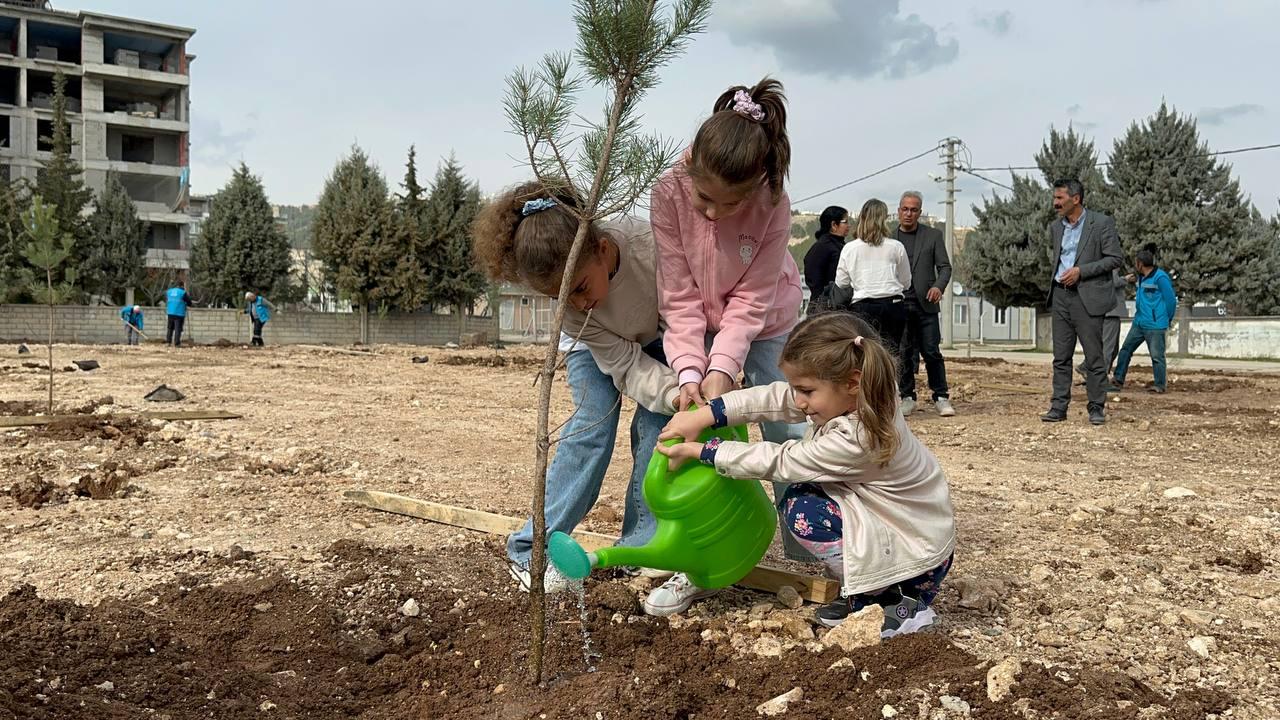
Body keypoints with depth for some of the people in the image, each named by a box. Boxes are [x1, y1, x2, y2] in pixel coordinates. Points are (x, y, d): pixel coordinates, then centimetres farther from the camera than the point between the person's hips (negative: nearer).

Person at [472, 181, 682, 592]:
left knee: (656, 424, -16)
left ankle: (640, 544, -2)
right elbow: (624, 365, -33)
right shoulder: (570, 310, -35)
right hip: (595, 345, 0)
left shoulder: (651, 247, -43)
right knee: (592, 428, -15)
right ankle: (533, 550, -7)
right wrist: (675, 395, -51)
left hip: (657, 338, 1)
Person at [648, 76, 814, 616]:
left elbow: (751, 299, -25)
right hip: (699, 320, 1)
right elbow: (680, 296, -25)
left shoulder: (774, 205, -33)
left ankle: (804, 549, 18)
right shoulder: (668, 194, -31)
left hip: (766, 321, 0)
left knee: (784, 429, 0)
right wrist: (690, 371, -33)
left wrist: (722, 368, -35)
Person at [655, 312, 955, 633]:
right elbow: (773, 399, -9)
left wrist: (699, 451, -19)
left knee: (804, 513, -21)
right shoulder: (851, 399, -9)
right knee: (799, 492, 1)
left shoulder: (857, 439, -32)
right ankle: (863, 588, 10)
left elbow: (779, 462, -24)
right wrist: (704, 414, -17)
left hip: (918, 556, -9)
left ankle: (897, 602, -6)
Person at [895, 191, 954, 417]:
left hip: (925, 304, -1)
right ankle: (907, 397, 13)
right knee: (903, 354, 4)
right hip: (898, 305, 1)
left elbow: (944, 266, 5)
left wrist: (938, 286, -15)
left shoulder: (933, 236, 8)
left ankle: (941, 397, 4)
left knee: (932, 352, -3)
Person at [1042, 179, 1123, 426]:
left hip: (1087, 298, -5)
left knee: (1094, 357, -1)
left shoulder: (1101, 223, -6)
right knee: (1061, 357, 6)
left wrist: (1081, 271, -15)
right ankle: (1059, 407, 9)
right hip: (1060, 296, 6)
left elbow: (1115, 258, -9)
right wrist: (1056, 264, 10)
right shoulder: (1056, 227, 13)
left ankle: (1096, 408, 7)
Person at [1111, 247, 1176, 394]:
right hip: (1138, 323, 9)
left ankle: (1160, 385, 7)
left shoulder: (1160, 277, -14)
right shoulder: (1142, 278, 12)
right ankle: (1118, 380, 15)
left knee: (1157, 356, -3)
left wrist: (1167, 320, -2)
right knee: (1125, 350, 9)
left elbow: (1171, 300, -10)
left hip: (1155, 326, -9)